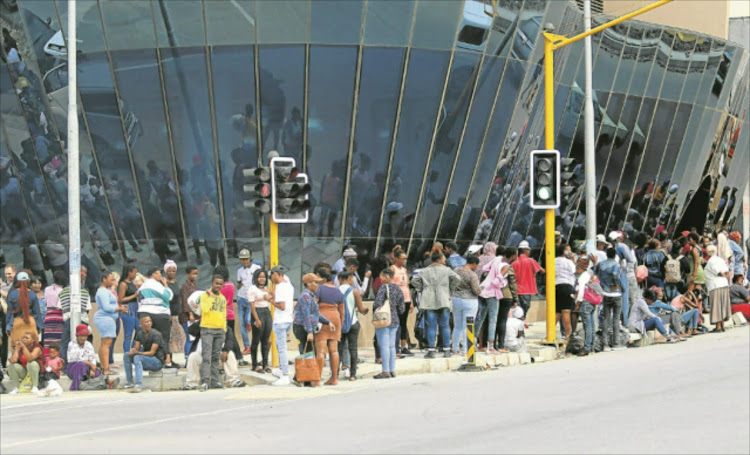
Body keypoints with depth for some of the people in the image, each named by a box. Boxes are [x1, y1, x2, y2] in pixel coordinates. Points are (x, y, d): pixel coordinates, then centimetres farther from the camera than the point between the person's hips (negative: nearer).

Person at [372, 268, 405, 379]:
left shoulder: (383, 287, -11)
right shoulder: (398, 288, 10)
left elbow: (378, 303, -20)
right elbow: (402, 308, 12)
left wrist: (375, 312, -3)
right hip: (395, 320, 7)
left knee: (384, 346, -6)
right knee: (391, 346, 11)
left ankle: (385, 371, -8)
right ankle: (392, 370, 13)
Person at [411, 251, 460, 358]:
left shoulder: (424, 271, 10)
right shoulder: (446, 270, 4)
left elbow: (414, 281, 4)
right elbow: (457, 279, -6)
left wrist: (421, 290, 12)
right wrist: (450, 289, 6)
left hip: (429, 301, 1)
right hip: (443, 300, -1)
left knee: (431, 326, 1)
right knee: (445, 326, 5)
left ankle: (431, 351, -2)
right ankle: (446, 350, 5)